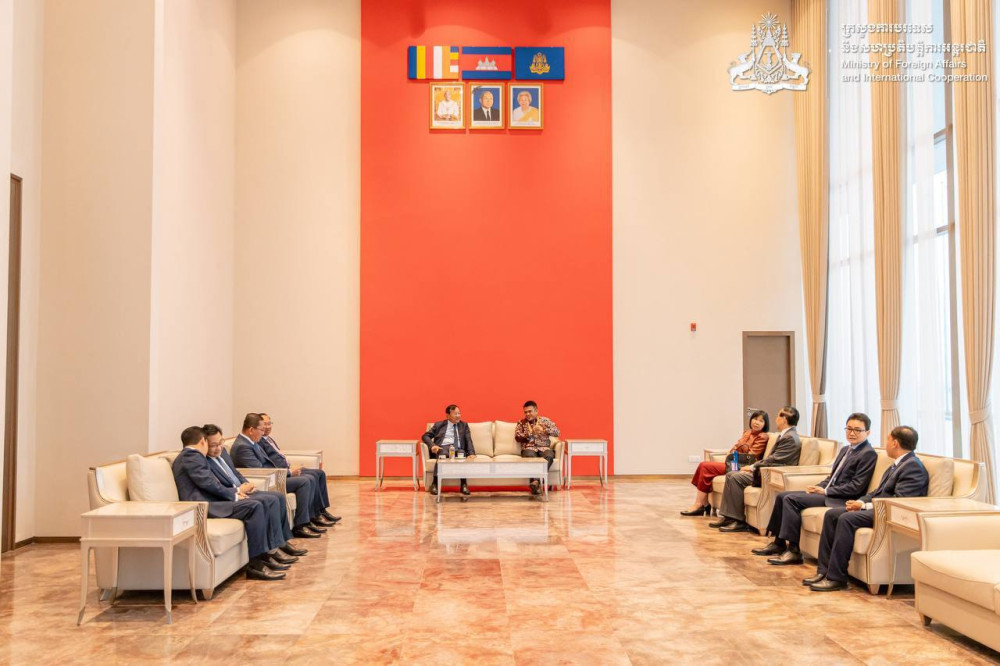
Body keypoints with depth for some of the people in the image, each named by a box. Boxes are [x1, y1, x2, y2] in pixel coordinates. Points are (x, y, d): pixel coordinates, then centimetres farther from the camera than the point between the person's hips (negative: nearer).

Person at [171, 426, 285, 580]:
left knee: (257, 506, 9)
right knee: (254, 507, -20)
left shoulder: (188, 456, 24)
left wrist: (234, 491, 13)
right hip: (203, 506, -11)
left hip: (206, 502, 11)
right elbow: (208, 483, -17)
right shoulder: (192, 456, -9)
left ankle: (262, 556, 5)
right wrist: (233, 495, -4)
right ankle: (255, 564, -19)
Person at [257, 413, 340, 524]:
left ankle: (322, 510, 2)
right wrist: (289, 472, -21)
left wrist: (291, 468, 8)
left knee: (320, 473, 2)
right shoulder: (258, 442, -14)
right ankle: (318, 513, -11)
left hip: (286, 469, 11)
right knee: (312, 476, -22)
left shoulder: (269, 438, 19)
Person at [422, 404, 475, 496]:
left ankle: (463, 485, -37)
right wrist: (432, 445, -9)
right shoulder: (439, 425, 19)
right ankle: (435, 484, -38)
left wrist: (471, 453, -8)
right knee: (443, 454, -38)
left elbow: (468, 440, 11)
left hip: (458, 449, 1)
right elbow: (425, 436, 12)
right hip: (443, 448, -1)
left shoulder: (464, 425, 23)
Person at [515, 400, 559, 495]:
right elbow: (517, 437, 6)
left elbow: (557, 432, 5)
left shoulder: (545, 420, 16)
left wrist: (543, 430, -11)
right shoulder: (521, 423, 17)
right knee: (529, 456, -38)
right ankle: (537, 483, -44)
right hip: (529, 448, 0)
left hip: (544, 448, 1)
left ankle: (536, 481, -46)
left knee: (549, 456, -36)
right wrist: (528, 434, -13)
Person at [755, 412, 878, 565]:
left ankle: (794, 551, -18)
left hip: (839, 499, -9)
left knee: (791, 499, -22)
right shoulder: (845, 450, 19)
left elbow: (857, 487, -16)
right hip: (827, 491, 9)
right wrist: (818, 487, 3)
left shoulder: (868, 454, -10)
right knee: (782, 496, 2)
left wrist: (825, 491, -15)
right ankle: (779, 543, 9)